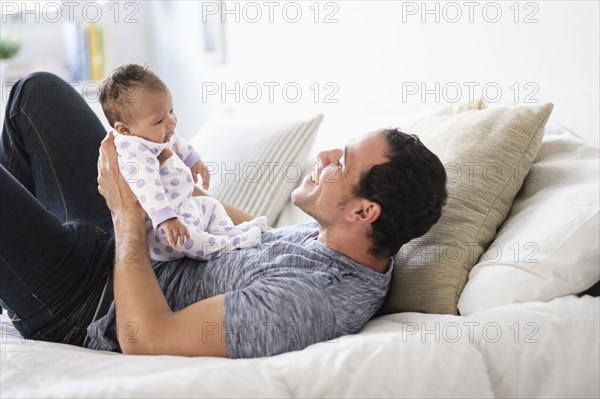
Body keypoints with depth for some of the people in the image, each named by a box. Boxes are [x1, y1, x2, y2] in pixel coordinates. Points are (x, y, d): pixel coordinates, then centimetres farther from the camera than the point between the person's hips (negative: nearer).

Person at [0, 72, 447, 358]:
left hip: (82, 309, -8)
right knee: (39, 90, 15)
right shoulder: (344, 240, -8)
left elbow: (144, 339, -35)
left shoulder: (308, 300, -37)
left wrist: (128, 214, -24)